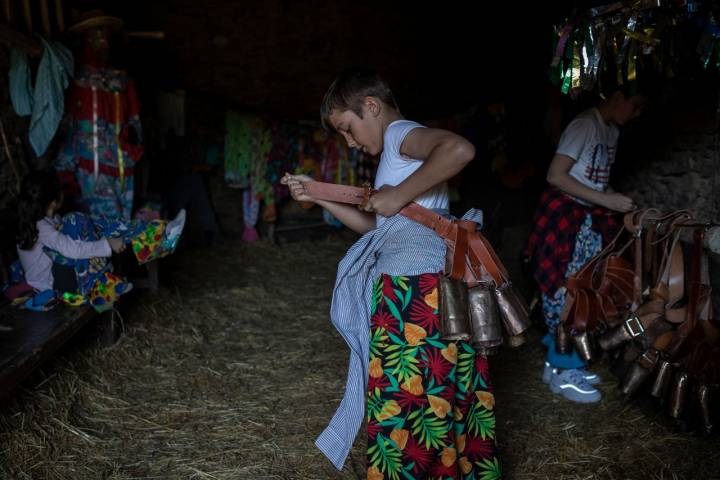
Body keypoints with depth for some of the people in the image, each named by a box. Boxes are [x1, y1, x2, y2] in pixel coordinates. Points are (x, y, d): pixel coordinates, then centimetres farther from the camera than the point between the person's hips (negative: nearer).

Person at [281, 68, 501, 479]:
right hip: (411, 290, 10)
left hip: (416, 294, -10)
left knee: (409, 401, 1)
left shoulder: (401, 132, -9)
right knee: (424, 397, 18)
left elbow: (460, 149, -32)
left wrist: (399, 195, -23)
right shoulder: (398, 150, 20)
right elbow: (375, 226, 22)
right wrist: (318, 196, 16)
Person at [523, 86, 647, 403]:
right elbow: (555, 176, -21)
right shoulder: (584, 125, -15)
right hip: (566, 217, -9)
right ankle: (561, 371, 7)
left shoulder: (612, 131, 12)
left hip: (589, 219, 9)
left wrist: (618, 202, 4)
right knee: (569, 294, -4)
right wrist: (606, 201, -22)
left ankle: (561, 361, 23)